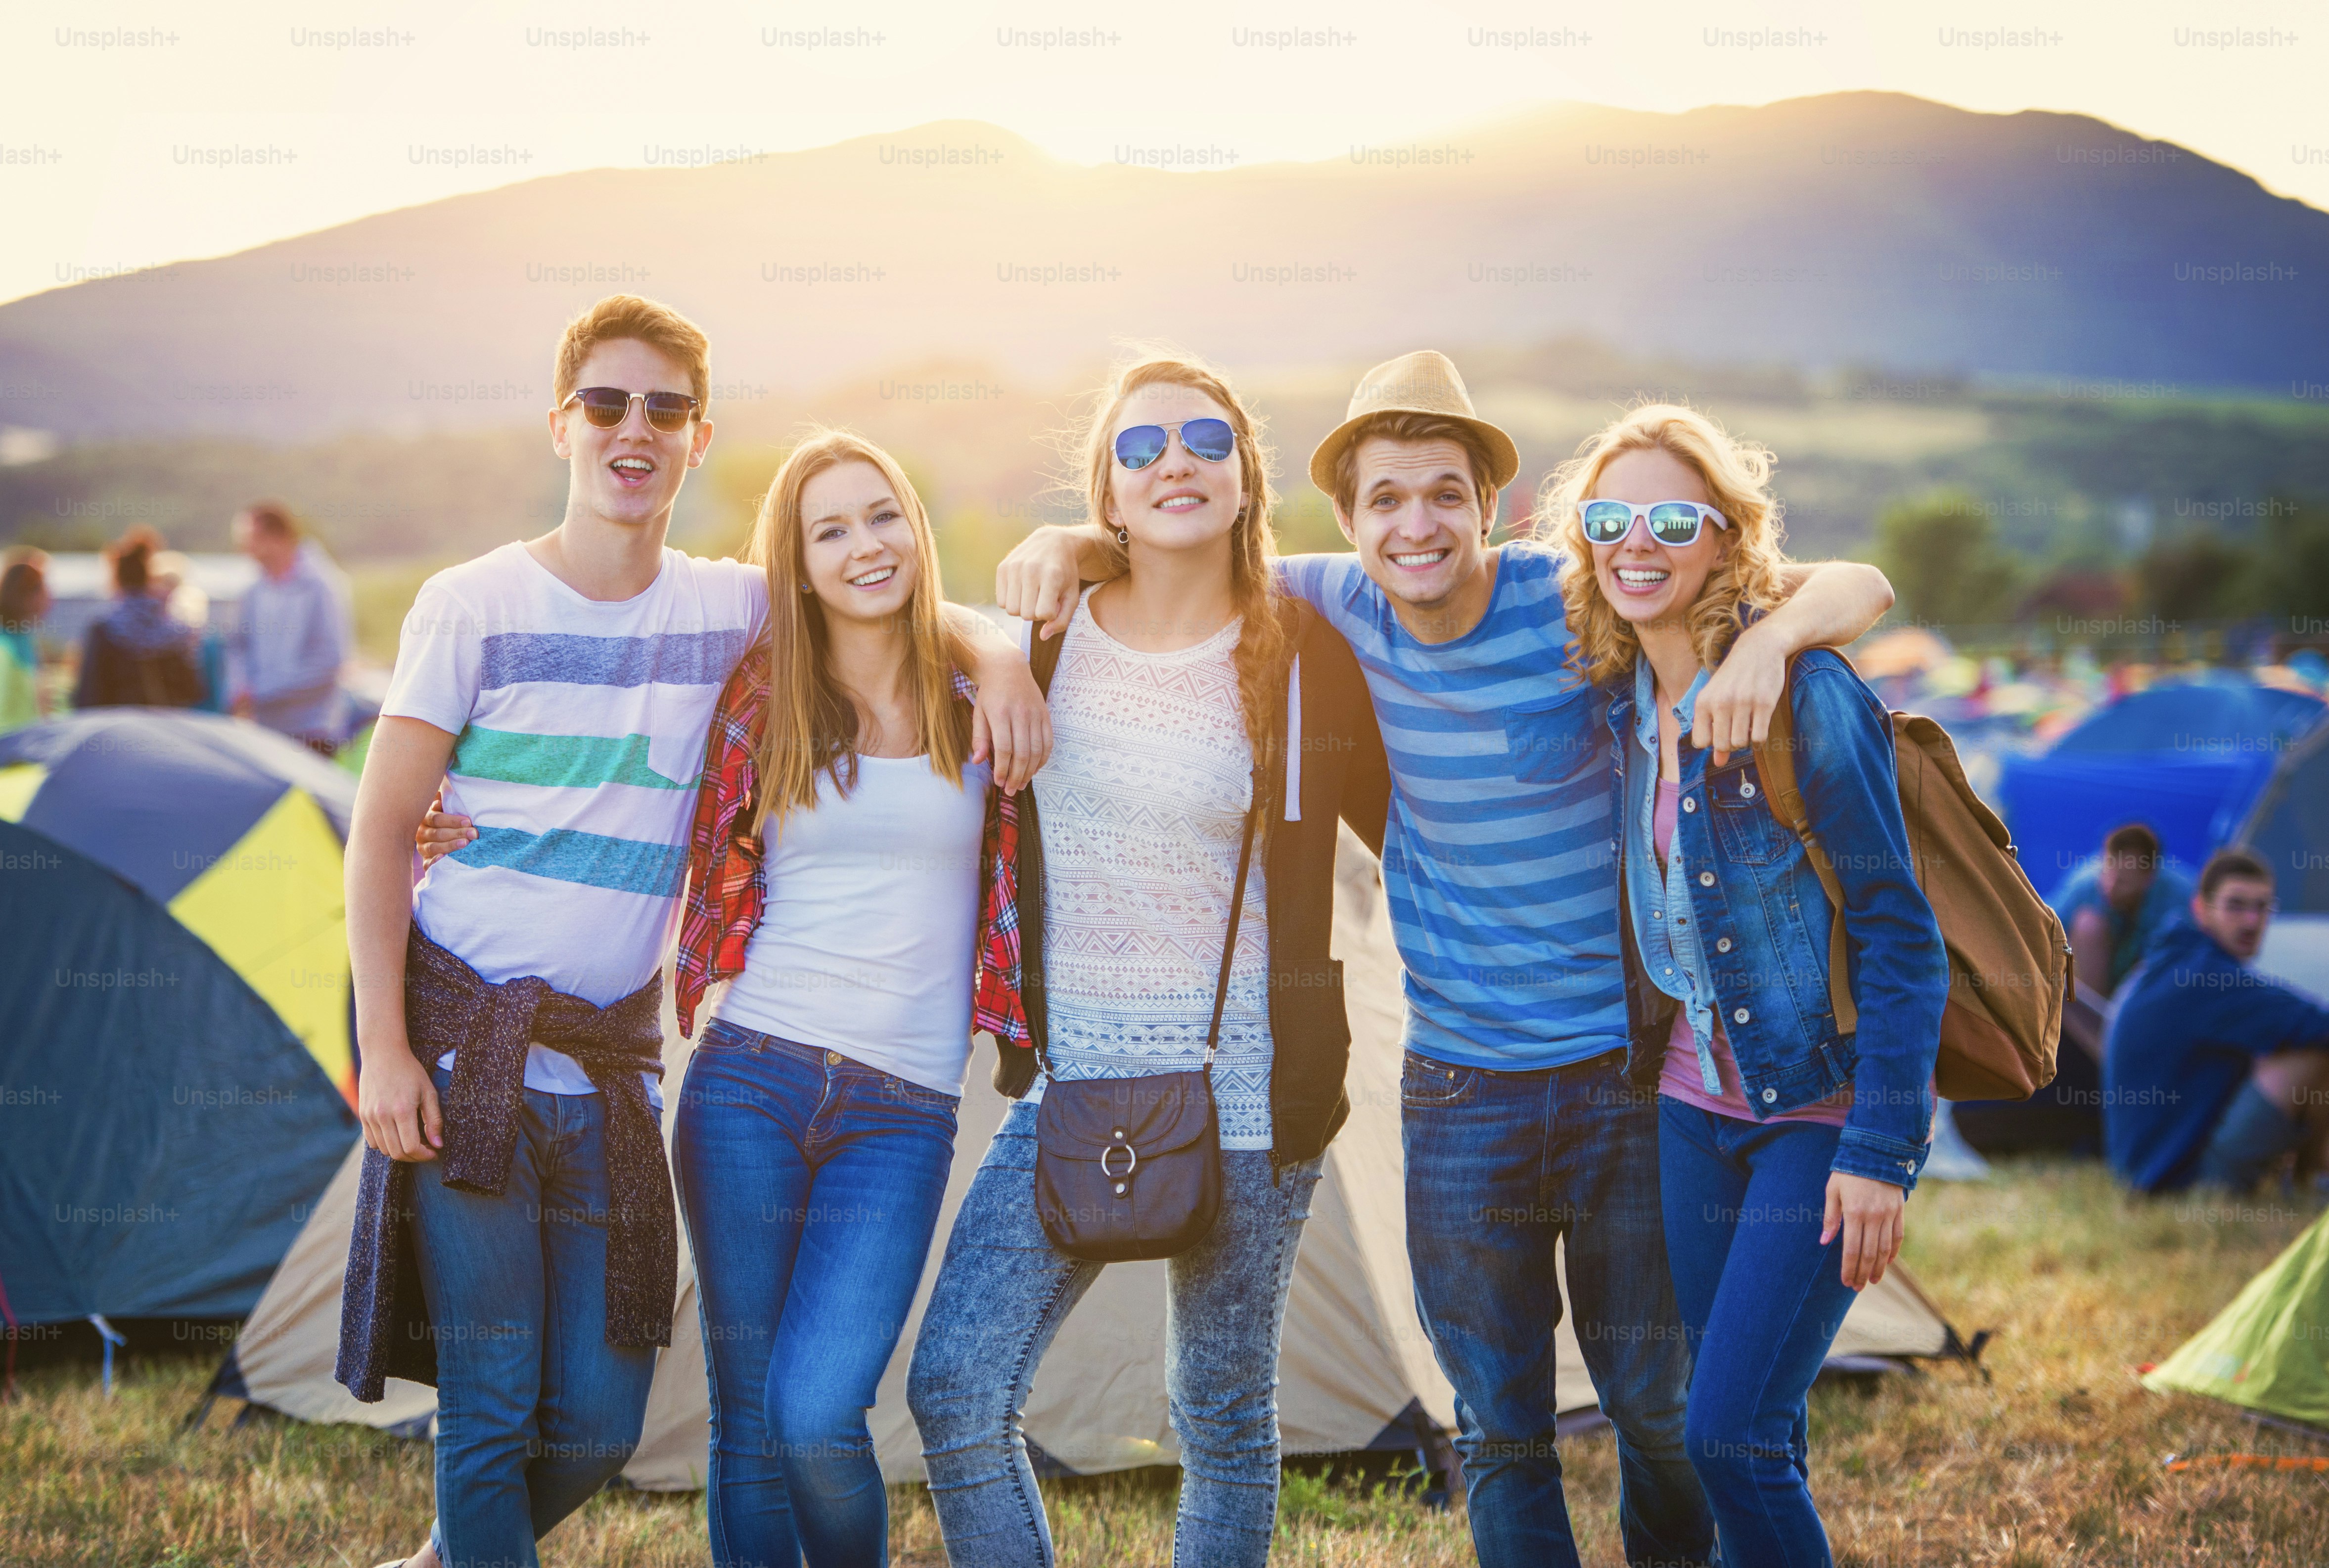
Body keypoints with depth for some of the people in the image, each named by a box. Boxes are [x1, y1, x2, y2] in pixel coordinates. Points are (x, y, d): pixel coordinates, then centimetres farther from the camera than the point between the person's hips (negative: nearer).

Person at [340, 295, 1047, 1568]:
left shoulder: (733, 608, 5)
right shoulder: (473, 606, -2)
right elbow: (381, 830, -2)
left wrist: (994, 653, -9)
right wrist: (382, 1046, -11)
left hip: (612, 1054, 4)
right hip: (464, 1034, -3)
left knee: (600, 1420, 8)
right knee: (491, 1405, -3)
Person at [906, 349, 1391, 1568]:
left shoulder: (1307, 658, -4)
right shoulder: (1045, 638, 3)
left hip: (1242, 1093, -2)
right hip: (1068, 1087, 3)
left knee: (1225, 1422, 9)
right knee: (955, 1393, -7)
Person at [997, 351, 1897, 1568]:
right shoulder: (1340, 610, -4)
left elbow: (1854, 587, -15)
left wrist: (1770, 636, -36)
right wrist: (1071, 544, -8)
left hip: (1626, 1068, -2)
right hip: (1460, 1089, 3)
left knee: (1659, 1402, 9)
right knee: (1498, 1426, 10)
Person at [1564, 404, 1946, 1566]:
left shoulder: (1803, 694, -16)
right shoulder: (1622, 698, 4)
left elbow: (1900, 936, -16)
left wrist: (1881, 1151, -19)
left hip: (1821, 1113, -6)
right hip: (1696, 1109, 6)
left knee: (1733, 1434, -12)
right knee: (1740, 1436, 10)